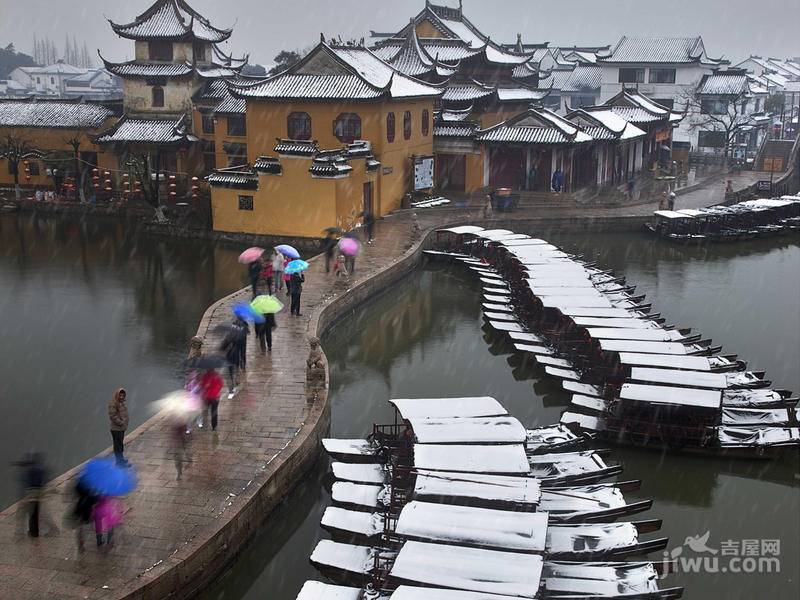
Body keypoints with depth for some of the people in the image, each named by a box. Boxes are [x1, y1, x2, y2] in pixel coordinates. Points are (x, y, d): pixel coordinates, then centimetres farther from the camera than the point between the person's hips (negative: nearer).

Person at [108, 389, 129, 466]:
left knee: (121, 444, 19)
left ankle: (121, 459, 31)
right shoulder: (113, 404, -18)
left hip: (122, 428, 10)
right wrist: (121, 423, -19)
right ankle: (120, 462, 2)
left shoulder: (122, 403, 11)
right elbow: (113, 416, -22)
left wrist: (125, 423, 11)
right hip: (116, 429, -10)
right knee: (118, 445, -3)